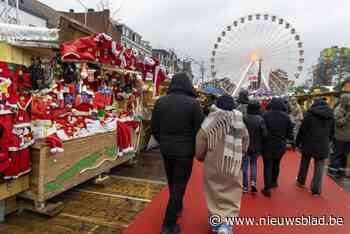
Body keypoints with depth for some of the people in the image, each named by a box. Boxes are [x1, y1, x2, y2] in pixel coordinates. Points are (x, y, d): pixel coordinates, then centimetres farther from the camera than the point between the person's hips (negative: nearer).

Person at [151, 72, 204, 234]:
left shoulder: (160, 102, -1)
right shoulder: (193, 103, -14)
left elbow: (154, 128, 3)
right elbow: (199, 129, -11)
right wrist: (197, 149, 6)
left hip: (166, 149, 5)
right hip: (185, 150, -4)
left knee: (172, 182, 23)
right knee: (179, 185, 6)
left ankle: (177, 207, 45)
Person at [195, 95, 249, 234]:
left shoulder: (209, 122, -13)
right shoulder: (240, 123, -5)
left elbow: (199, 149, -8)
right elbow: (244, 148, 4)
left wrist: (201, 157, 14)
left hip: (213, 165, -1)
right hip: (234, 167, 1)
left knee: (214, 194, 18)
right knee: (232, 196, 16)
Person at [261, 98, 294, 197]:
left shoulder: (266, 115, -14)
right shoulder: (286, 117, -5)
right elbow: (289, 132, 1)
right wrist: (291, 139, 21)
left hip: (268, 145, -3)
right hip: (281, 145, 3)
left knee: (267, 166, 2)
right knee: (276, 164, 22)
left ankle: (267, 188, -1)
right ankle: (274, 182, 40)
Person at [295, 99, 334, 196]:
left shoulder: (310, 114, -8)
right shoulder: (331, 115, 4)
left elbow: (302, 130, -7)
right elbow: (332, 132, 13)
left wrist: (298, 142, 3)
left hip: (309, 144, -2)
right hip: (323, 146, 2)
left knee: (304, 163, 19)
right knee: (319, 168, 9)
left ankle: (301, 181, 34)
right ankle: (316, 190, 11)